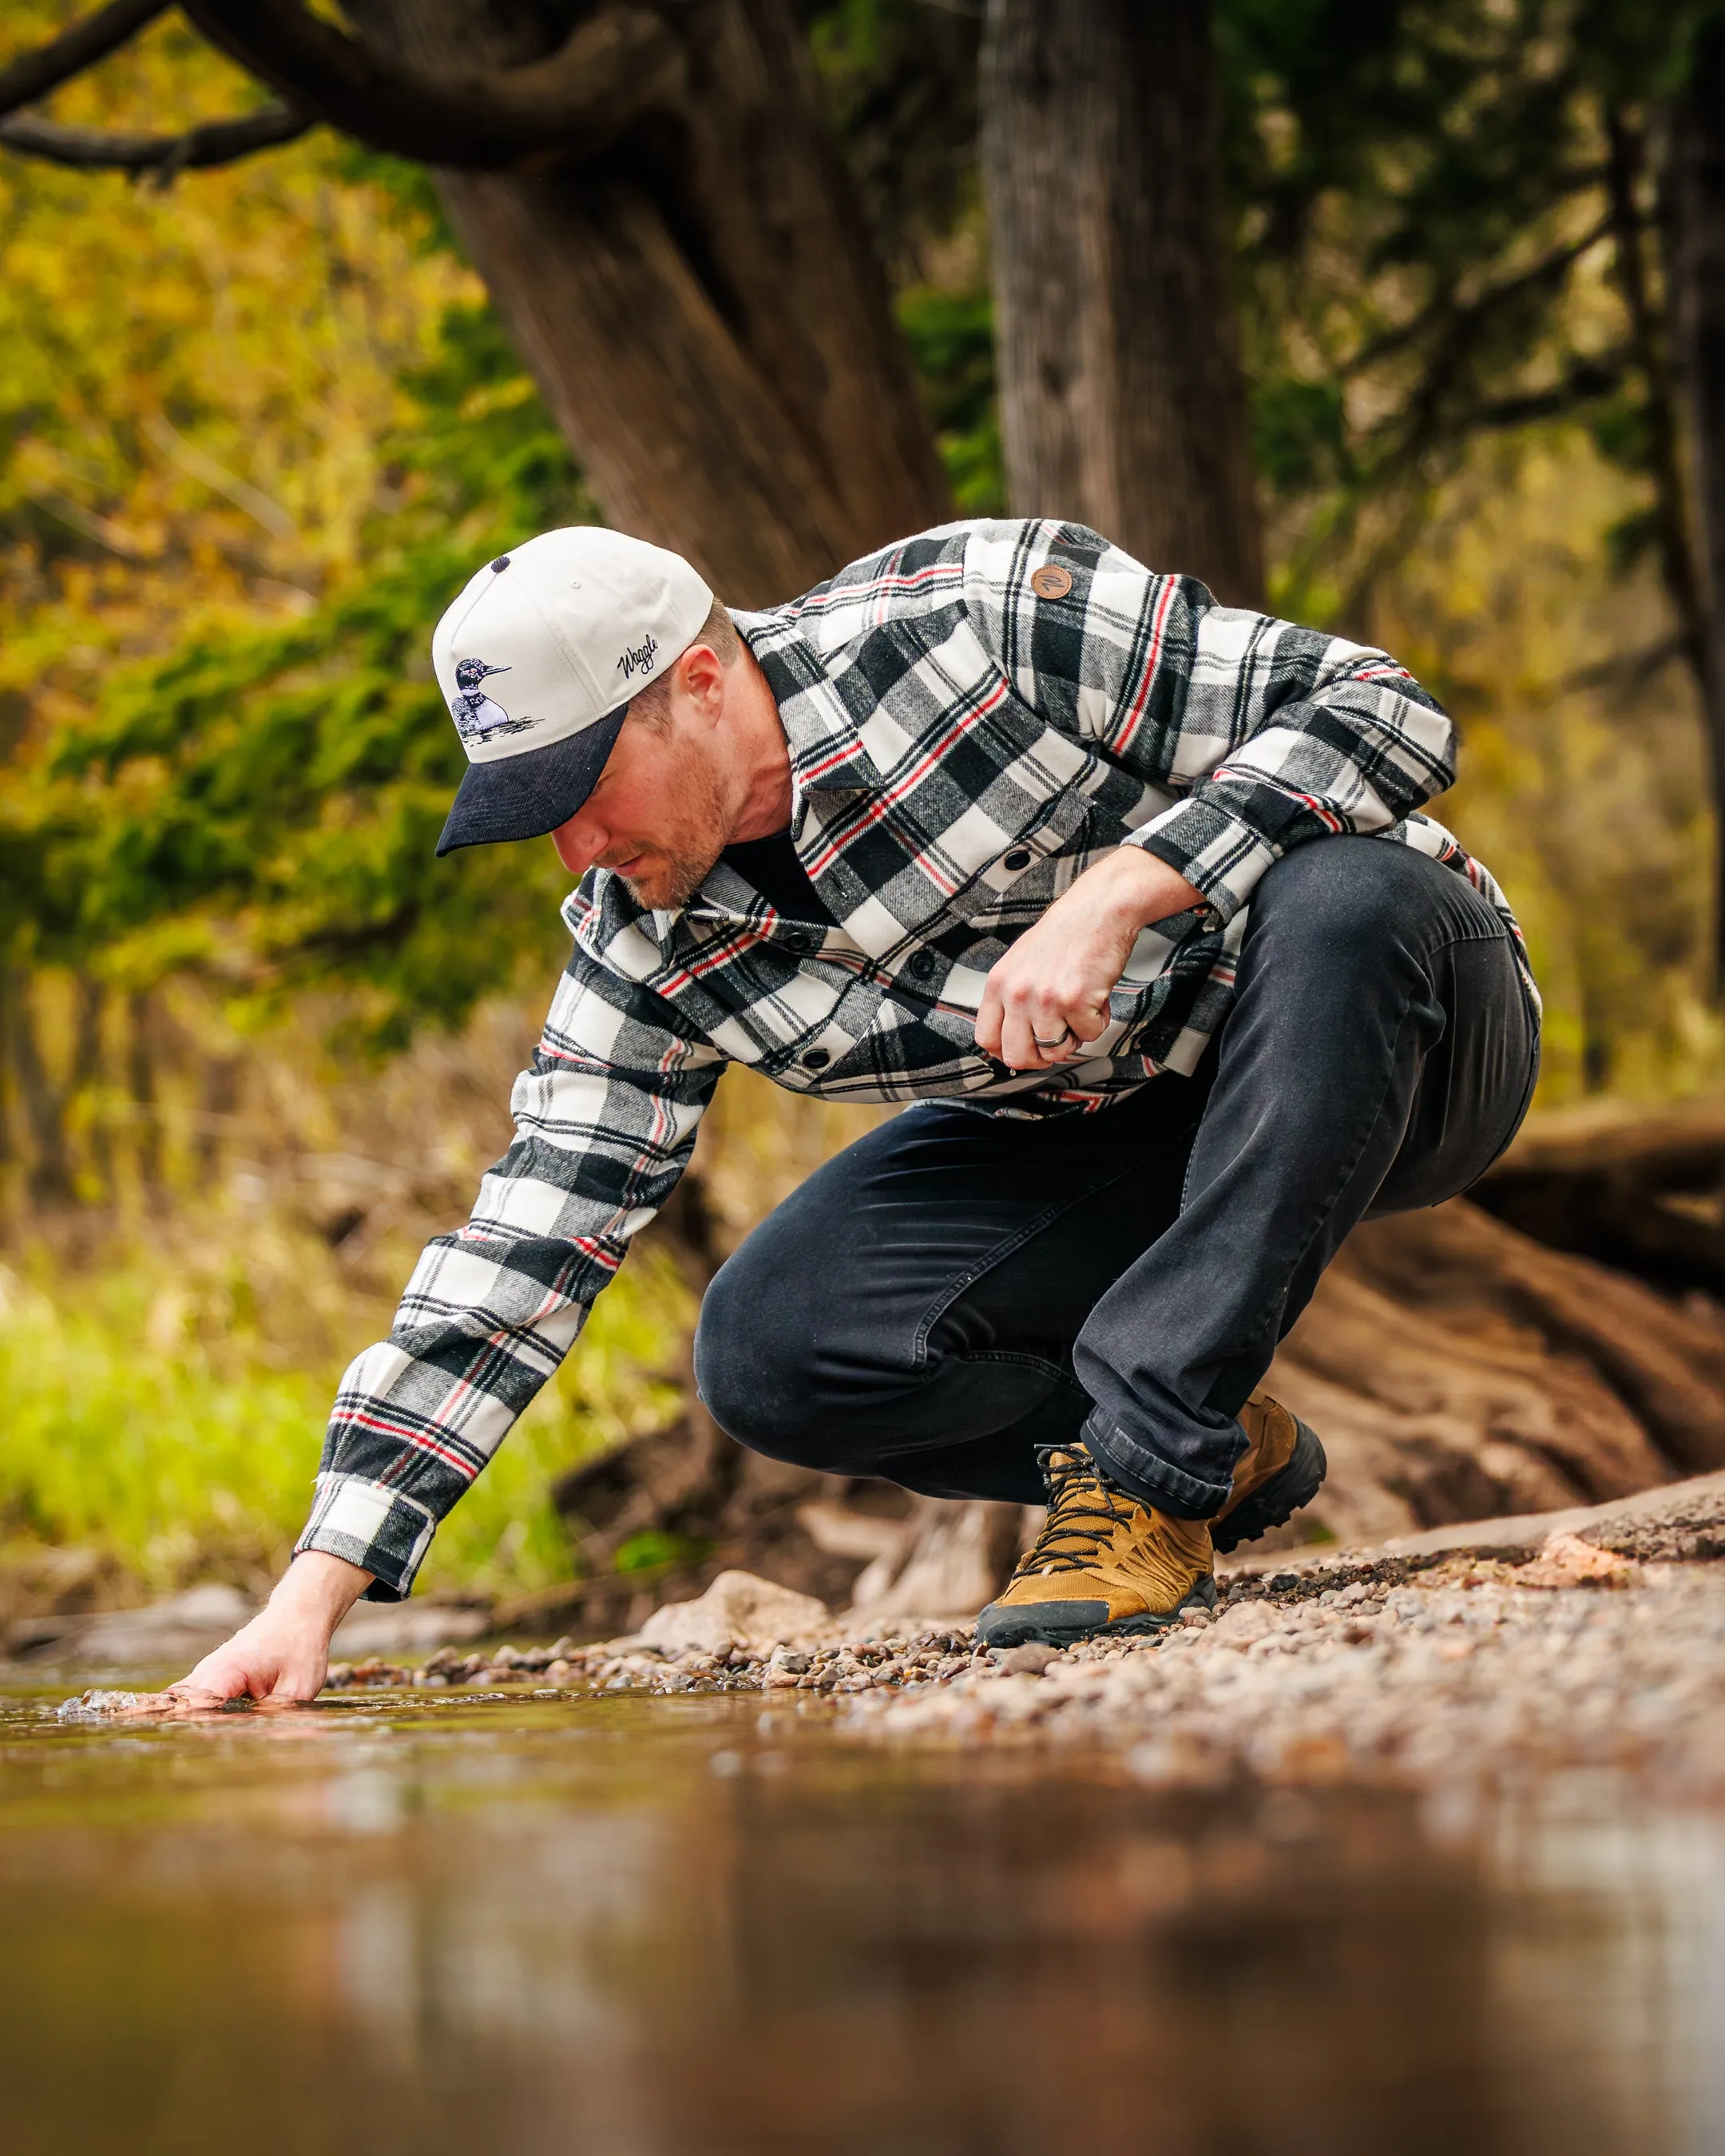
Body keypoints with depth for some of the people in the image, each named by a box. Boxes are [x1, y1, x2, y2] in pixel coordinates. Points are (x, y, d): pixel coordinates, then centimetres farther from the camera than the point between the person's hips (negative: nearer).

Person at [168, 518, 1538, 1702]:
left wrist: (1115, 892, -37)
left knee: (1342, 890, -40)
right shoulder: (646, 944, -8)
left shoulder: (991, 616, -24)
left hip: (1398, 1023, -4)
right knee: (767, 1357, -18)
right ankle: (1217, 1449, -2)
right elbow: (524, 1250, -8)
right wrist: (316, 1595, -14)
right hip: (1103, 1128, 4)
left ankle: (1150, 1468, -31)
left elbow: (1385, 711, -25)